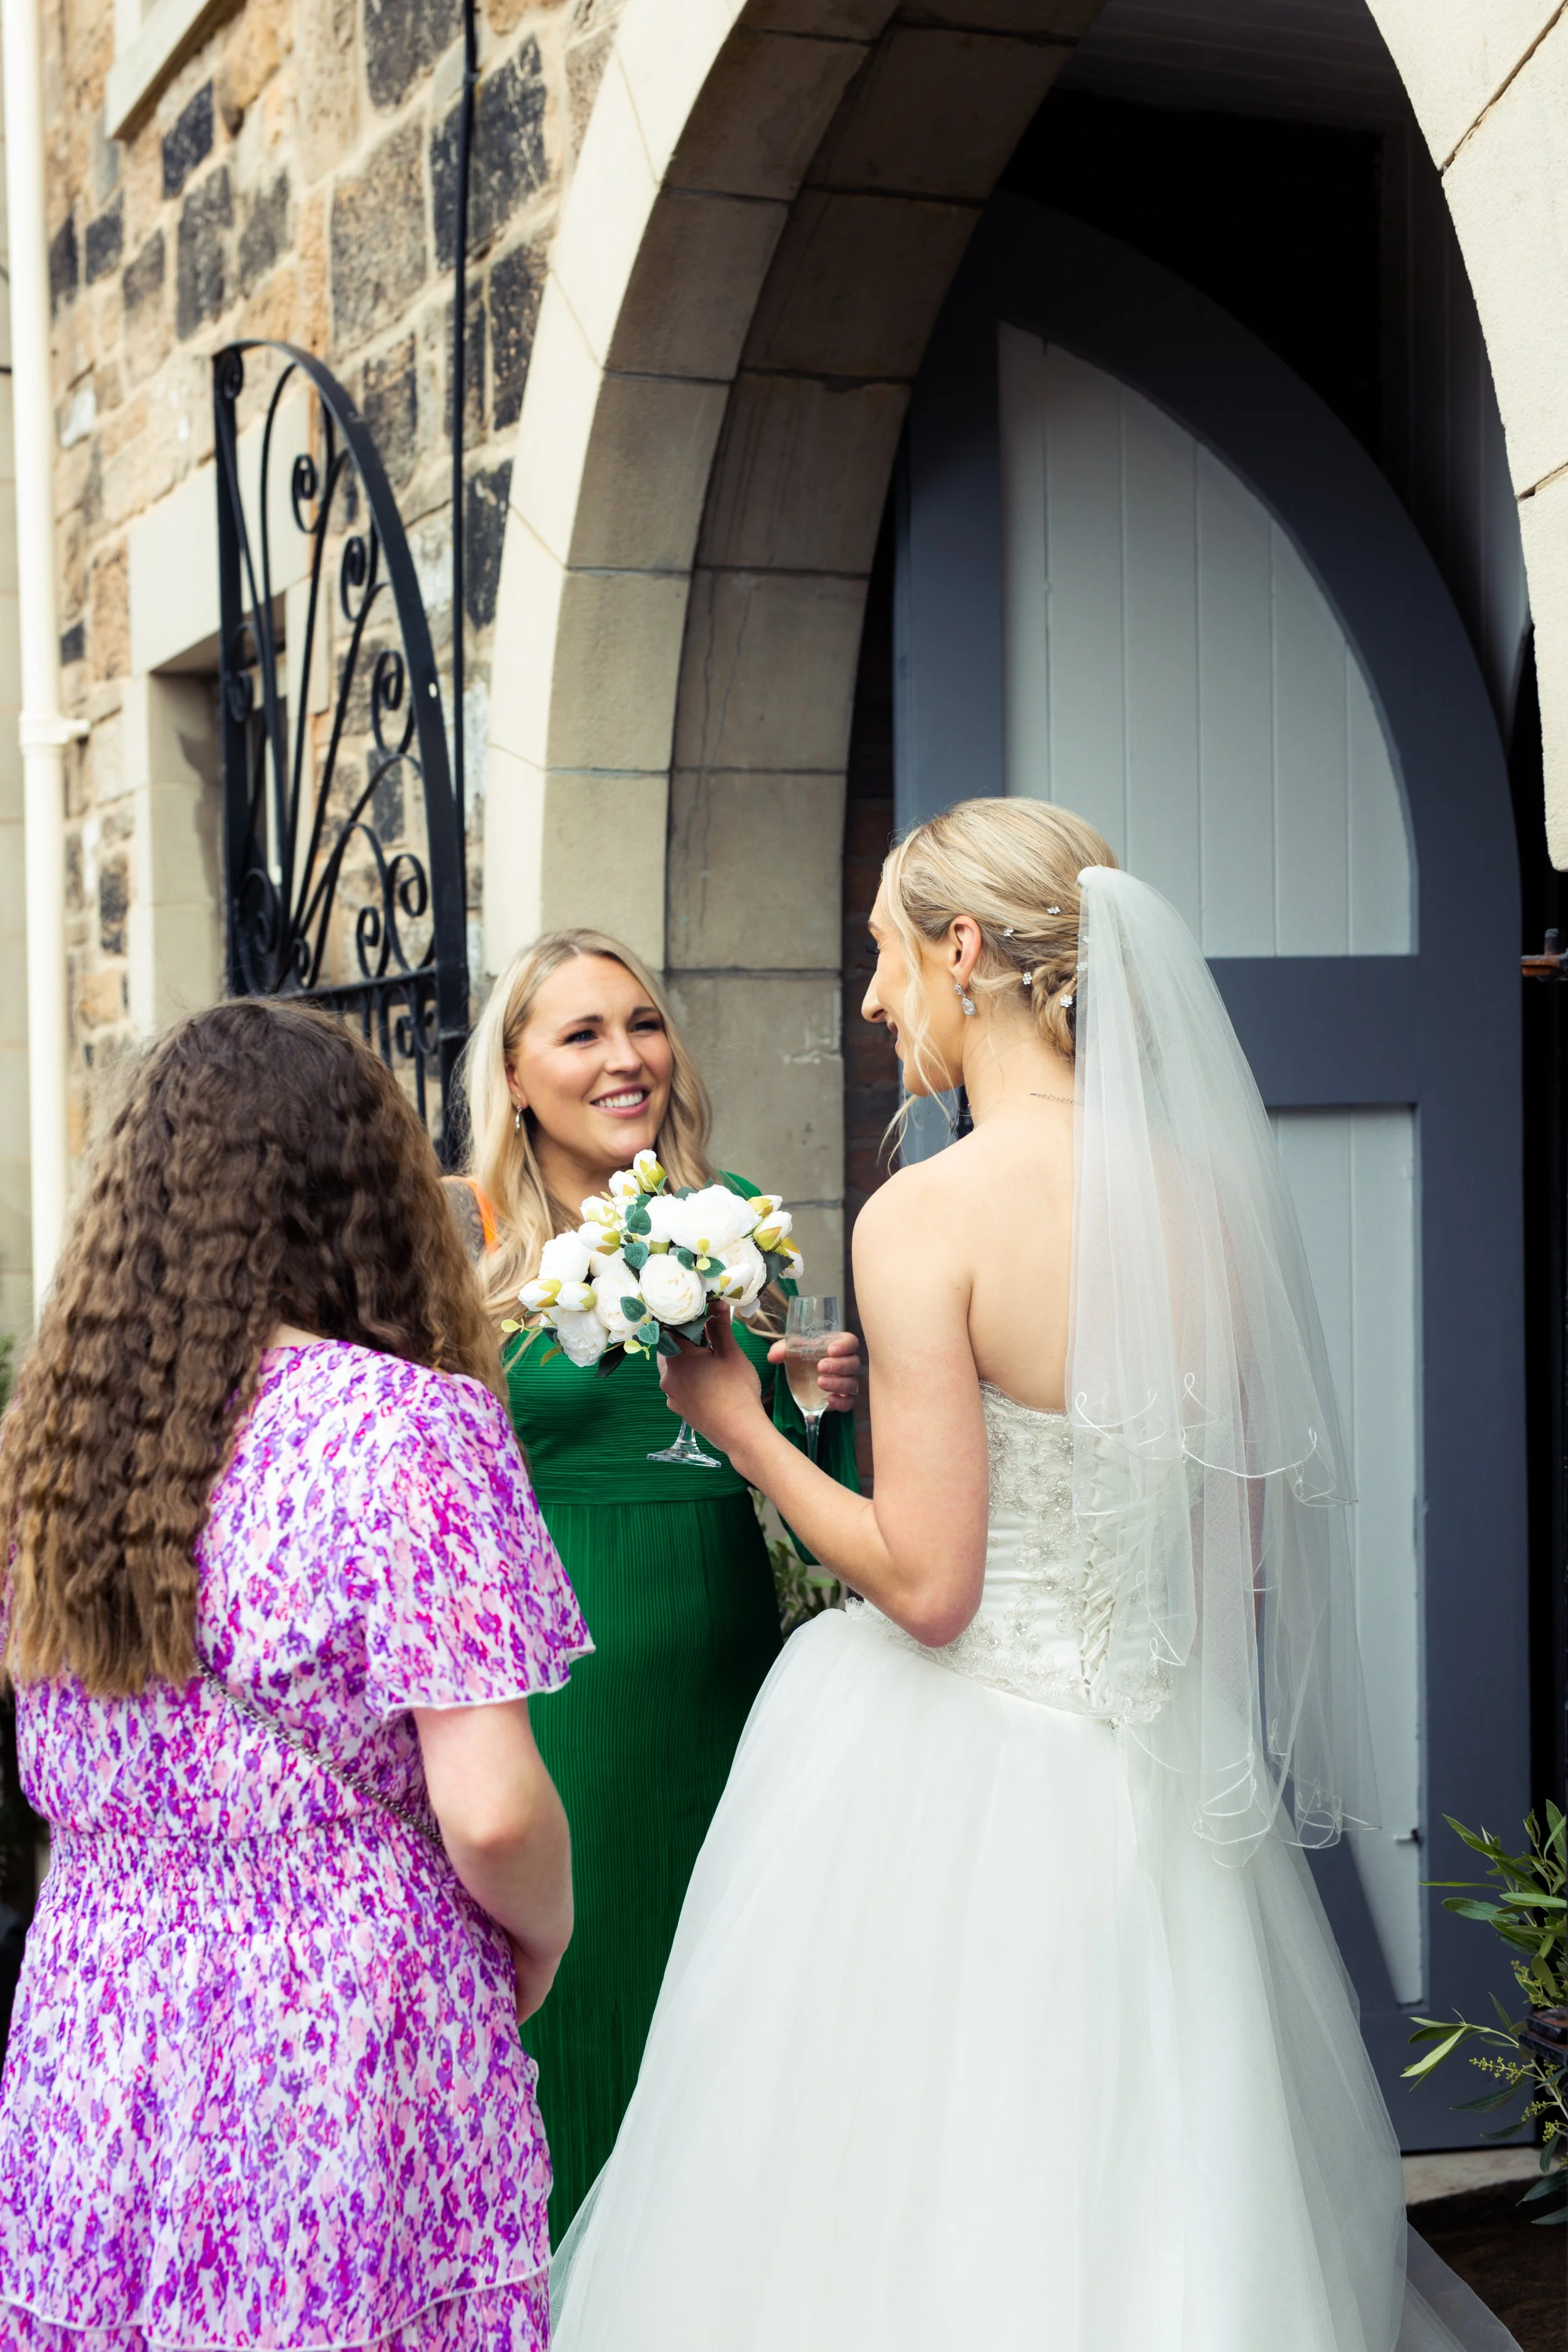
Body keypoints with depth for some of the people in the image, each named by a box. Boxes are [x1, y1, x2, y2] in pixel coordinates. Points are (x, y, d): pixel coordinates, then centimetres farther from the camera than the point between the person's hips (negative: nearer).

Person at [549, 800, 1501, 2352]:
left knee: (917, 2212, 11)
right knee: (1129, 2195, 20)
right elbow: (1252, 1551, 7)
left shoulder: (925, 1217, -18)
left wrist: (740, 1423, -5)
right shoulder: (1210, 1193, 0)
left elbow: (926, 1583, -18)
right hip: (1161, 1782, 6)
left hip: (950, 1774, -6)